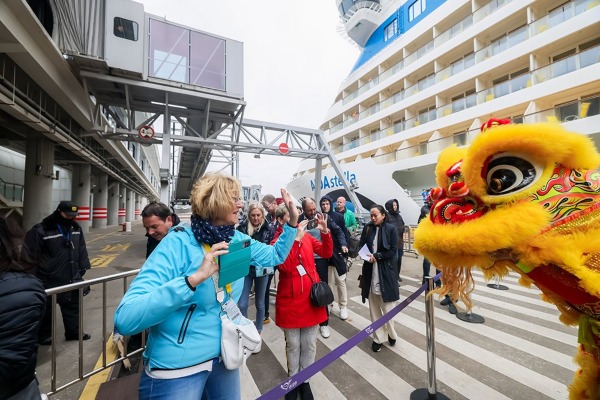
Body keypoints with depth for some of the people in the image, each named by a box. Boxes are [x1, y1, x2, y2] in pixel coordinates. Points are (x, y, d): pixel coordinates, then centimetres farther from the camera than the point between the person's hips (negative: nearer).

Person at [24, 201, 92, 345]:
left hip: (71, 278, 5)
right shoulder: (41, 230, -16)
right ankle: (43, 336, 34)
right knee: (46, 309, 14)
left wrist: (82, 268, 9)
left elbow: (82, 250, 9)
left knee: (73, 306, 16)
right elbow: (30, 254, -12)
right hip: (48, 280, -5)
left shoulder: (76, 228, 2)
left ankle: (74, 332, 32)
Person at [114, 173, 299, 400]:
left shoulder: (238, 240, -4)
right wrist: (194, 278, -39)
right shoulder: (178, 244, -22)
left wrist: (292, 221, -2)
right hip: (176, 369, -5)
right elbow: (125, 318, -29)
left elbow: (276, 256, 8)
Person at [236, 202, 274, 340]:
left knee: (260, 303, 15)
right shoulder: (242, 228, -6)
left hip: (262, 270, 0)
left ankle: (257, 333, 36)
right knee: (242, 305, 1)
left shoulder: (268, 229, -6)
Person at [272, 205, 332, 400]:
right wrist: (296, 238, -29)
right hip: (290, 300, -4)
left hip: (311, 296, 4)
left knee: (309, 344, 17)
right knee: (293, 344, 16)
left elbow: (327, 253, -2)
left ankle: (305, 379, 38)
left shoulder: (306, 236, 2)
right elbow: (285, 266, -26)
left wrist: (325, 231, -16)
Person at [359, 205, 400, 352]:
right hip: (370, 271, 3)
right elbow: (361, 245, 8)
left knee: (387, 306, 4)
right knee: (374, 307, 10)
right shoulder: (367, 228, 2)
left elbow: (393, 251, -6)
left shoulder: (391, 229, -5)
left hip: (386, 271, -3)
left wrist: (377, 256, -16)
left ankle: (391, 333, 32)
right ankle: (378, 337, 27)